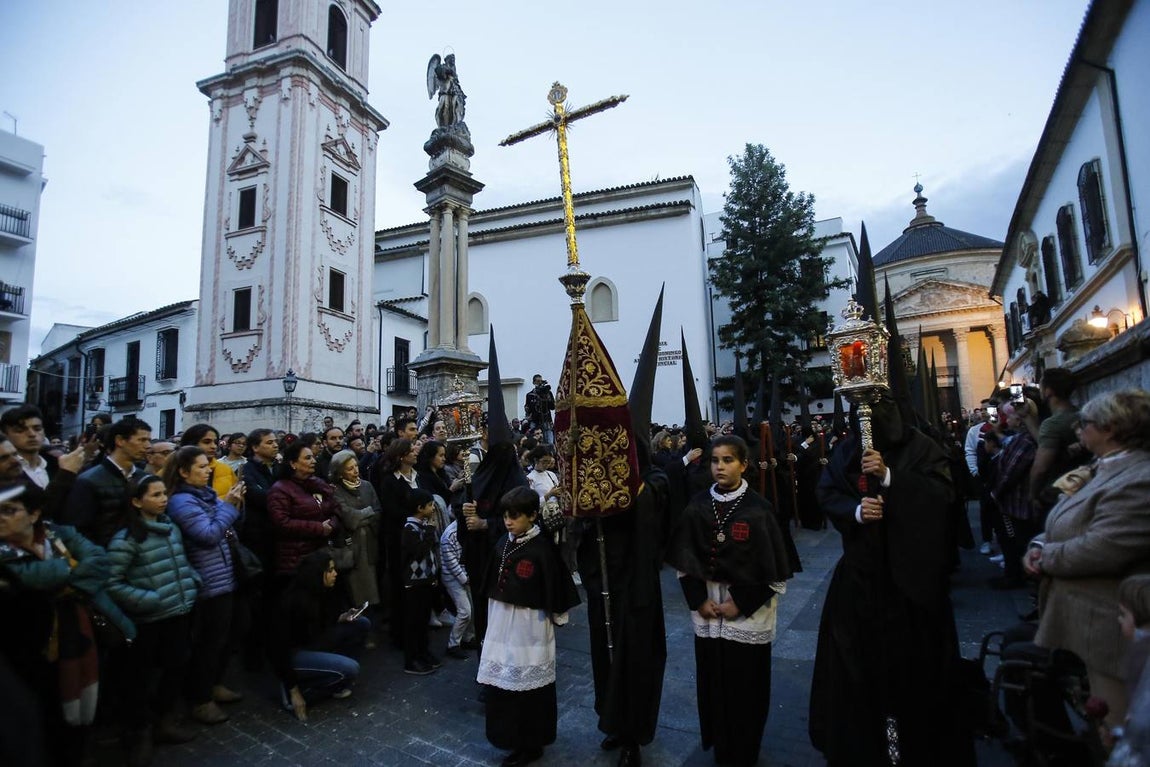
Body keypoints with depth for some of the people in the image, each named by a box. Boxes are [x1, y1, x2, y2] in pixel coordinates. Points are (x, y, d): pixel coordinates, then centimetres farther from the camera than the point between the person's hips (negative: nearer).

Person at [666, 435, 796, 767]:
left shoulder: (758, 508, -11)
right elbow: (684, 561, 4)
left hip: (748, 612, -3)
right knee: (712, 682, 12)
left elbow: (774, 568, -10)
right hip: (707, 609, 3)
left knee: (745, 686, 8)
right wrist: (698, 600, -5)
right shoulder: (698, 506, -2)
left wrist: (741, 603, -12)